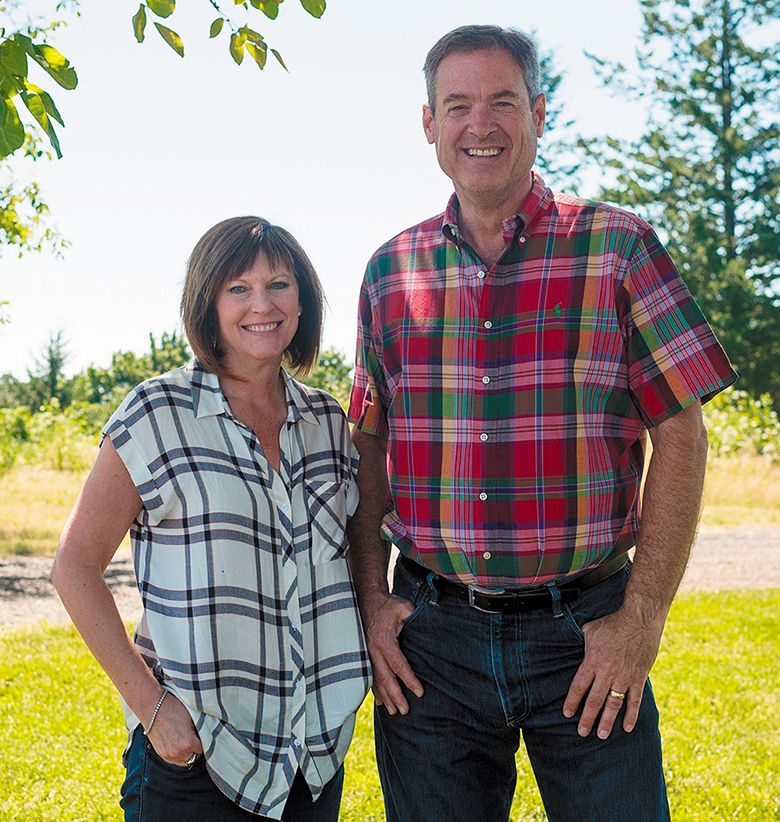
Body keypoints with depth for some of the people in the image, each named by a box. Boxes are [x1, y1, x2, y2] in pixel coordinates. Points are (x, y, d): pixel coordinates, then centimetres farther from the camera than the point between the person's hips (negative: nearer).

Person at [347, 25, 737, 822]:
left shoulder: (617, 248, -2)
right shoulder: (391, 271, 6)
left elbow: (679, 435, -4)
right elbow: (368, 448, 11)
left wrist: (644, 617, -9)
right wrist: (371, 601, 2)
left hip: (585, 636, -2)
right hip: (431, 636, 2)